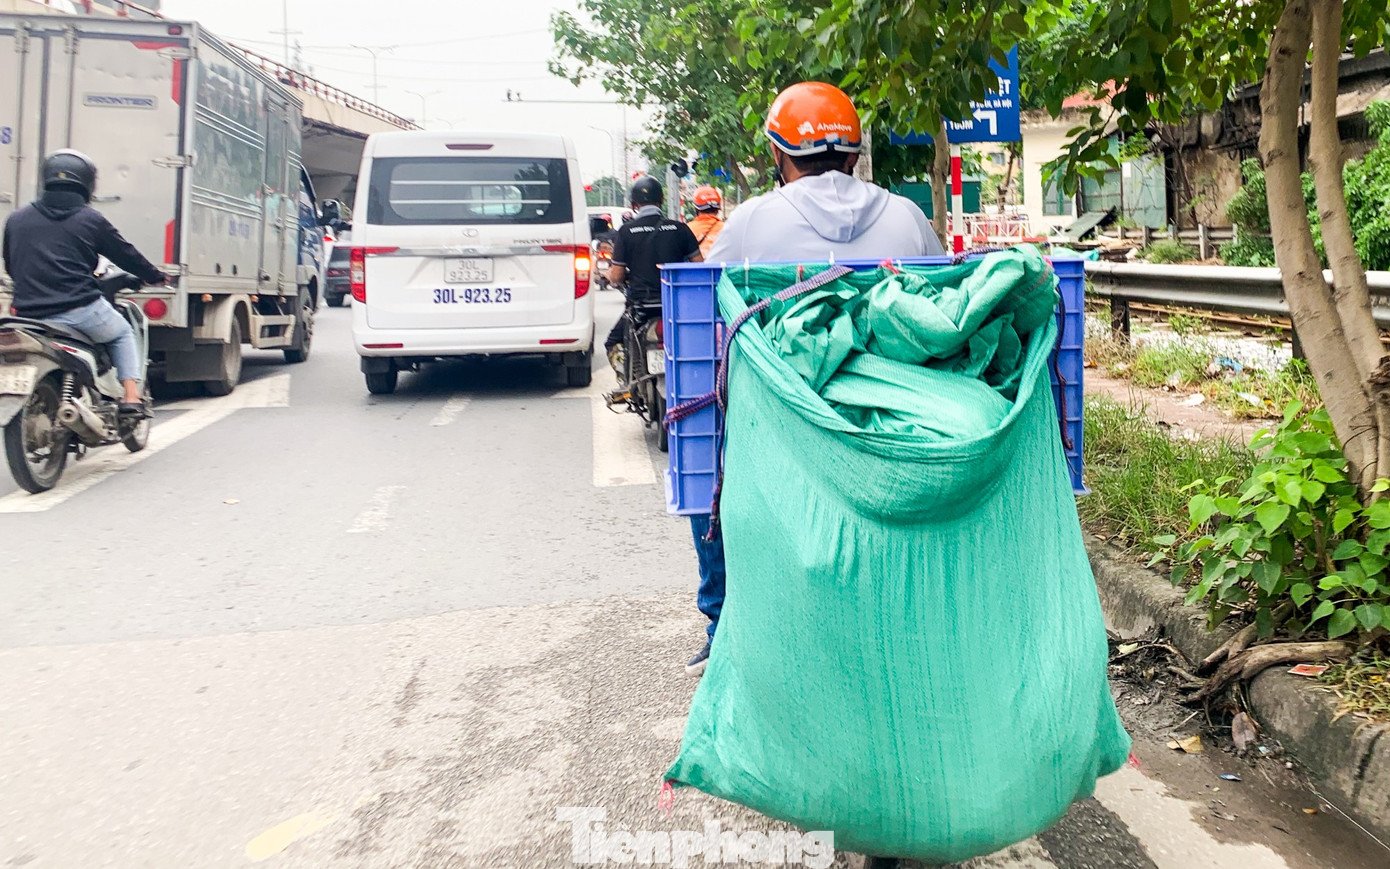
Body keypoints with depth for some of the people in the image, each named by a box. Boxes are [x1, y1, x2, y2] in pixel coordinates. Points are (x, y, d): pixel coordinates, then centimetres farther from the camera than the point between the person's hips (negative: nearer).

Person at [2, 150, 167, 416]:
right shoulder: (91, 220, 0)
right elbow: (126, 255, 11)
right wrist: (155, 276, 28)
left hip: (30, 314, 3)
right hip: (81, 310, -3)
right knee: (123, 334, 21)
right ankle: (132, 396, 6)